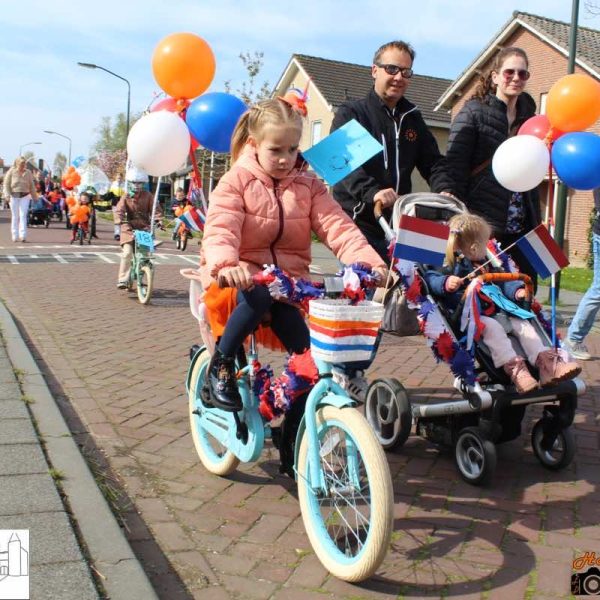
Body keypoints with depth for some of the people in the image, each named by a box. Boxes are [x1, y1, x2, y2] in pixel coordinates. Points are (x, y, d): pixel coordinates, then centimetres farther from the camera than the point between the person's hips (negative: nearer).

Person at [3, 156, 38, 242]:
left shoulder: (28, 172, 7)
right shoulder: (11, 172, 1)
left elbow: (32, 185, 13)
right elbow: (6, 184, 2)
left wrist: (34, 197, 12)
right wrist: (7, 194, -9)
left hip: (25, 196, 1)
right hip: (14, 195, 0)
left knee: (23, 215, -9)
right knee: (15, 216, 4)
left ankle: (23, 235, -12)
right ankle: (15, 236, 9)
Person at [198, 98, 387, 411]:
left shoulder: (308, 185, 5)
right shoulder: (237, 181, -5)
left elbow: (339, 227, -7)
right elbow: (220, 228, -22)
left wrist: (370, 263, -25)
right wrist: (226, 264, -45)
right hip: (242, 275, -3)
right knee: (262, 294, -37)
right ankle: (221, 364, -15)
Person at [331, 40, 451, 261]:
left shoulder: (413, 118, 19)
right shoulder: (350, 113, 1)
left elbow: (433, 162, 17)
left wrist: (443, 190, -6)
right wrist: (371, 192, -33)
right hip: (357, 222, -5)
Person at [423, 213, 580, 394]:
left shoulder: (487, 266, 24)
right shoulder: (453, 267, -4)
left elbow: (502, 282, 28)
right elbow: (431, 278, -15)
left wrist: (517, 291, 9)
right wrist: (446, 283, -36)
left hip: (496, 312, 8)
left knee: (521, 322, -6)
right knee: (491, 326, -35)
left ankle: (546, 362, -14)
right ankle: (513, 367, -41)